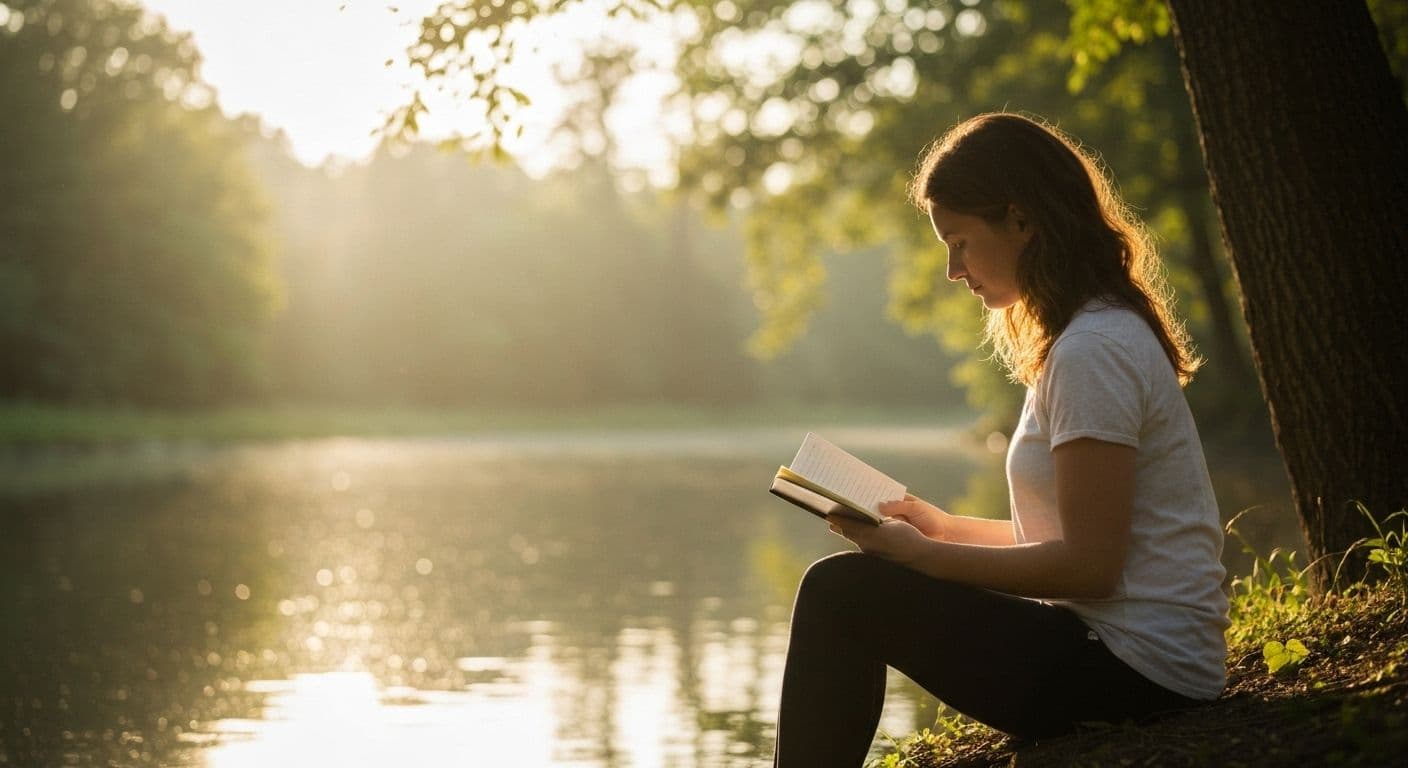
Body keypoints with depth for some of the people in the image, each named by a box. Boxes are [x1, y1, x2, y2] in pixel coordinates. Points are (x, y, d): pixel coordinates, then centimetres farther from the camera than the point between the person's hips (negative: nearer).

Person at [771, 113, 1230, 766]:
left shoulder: (1093, 351, -17)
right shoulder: (1108, 333, 14)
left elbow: (1089, 564, -20)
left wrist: (916, 553, -14)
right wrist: (943, 528, 9)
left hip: (1136, 673, -10)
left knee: (841, 592, -12)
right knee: (843, 589, 13)